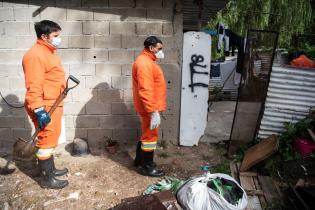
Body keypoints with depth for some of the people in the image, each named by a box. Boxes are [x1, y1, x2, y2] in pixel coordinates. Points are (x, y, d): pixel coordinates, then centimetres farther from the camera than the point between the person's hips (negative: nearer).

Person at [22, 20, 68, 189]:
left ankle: (50, 169, 35)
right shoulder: (35, 55, -18)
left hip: (53, 105, 10)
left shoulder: (48, 52, 15)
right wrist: (39, 110, -27)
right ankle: (47, 179, 13)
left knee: (51, 140, 19)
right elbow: (33, 86, -24)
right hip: (44, 107, -10)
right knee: (46, 141, 0)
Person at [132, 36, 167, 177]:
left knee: (146, 134, 19)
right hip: (150, 108, -10)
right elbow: (145, 90, -26)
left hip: (151, 107, 10)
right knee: (150, 136, -1)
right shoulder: (144, 63, -19)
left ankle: (139, 160, 32)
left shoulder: (147, 61, 15)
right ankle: (147, 167, 12)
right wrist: (153, 111, -27)